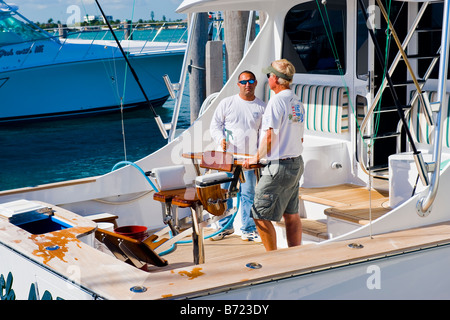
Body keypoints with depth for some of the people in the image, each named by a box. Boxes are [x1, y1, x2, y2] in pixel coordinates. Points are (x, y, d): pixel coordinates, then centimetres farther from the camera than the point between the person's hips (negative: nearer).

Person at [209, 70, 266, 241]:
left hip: (249, 158, 0)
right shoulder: (227, 103, 4)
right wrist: (221, 139, -12)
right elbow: (215, 125, 8)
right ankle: (226, 226, 20)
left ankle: (248, 230, 10)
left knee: (248, 194, 1)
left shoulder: (261, 107, 7)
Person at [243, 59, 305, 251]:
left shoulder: (277, 100, -15)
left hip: (279, 167, -9)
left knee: (260, 215, -3)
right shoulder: (297, 102, 12)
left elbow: (269, 136, -17)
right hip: (297, 164, 9)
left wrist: (257, 157, -3)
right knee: (291, 215, 14)